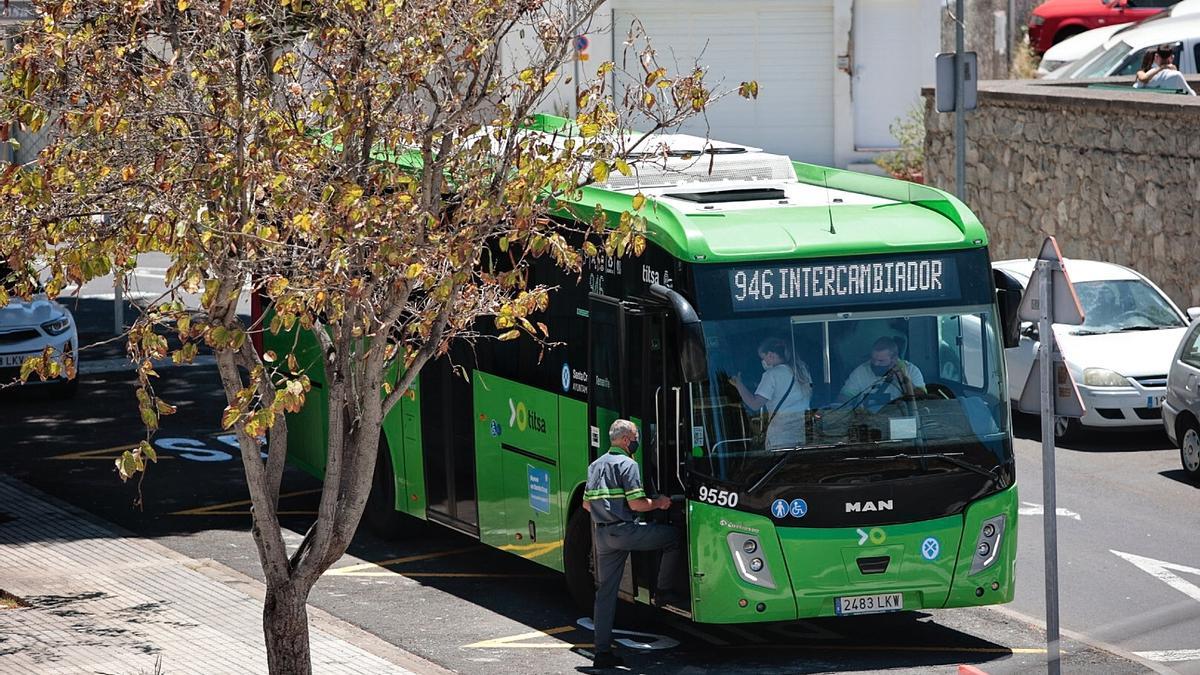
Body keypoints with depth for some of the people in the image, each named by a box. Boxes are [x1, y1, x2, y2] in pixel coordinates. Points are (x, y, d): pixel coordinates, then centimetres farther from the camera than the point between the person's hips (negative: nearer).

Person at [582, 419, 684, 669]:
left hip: (601, 534, 8)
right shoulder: (627, 465, -8)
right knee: (673, 536, 7)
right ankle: (665, 590, 9)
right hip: (624, 530, -8)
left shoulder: (596, 465, 17)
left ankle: (602, 651, 6)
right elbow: (636, 503, -15)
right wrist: (659, 503, 2)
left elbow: (586, 503, 20)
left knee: (606, 591, 8)